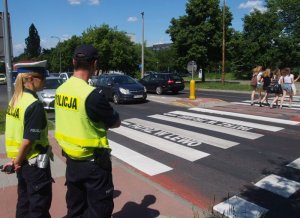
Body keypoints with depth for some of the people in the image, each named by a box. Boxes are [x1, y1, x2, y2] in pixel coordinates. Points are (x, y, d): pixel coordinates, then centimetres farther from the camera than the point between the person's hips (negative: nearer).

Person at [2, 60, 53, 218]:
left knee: (24, 199, 23)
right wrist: (17, 162, -7)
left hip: (22, 160, 8)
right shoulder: (35, 105, -22)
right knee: (39, 204, 9)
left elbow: (15, 133, 7)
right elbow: (28, 140, -22)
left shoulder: (15, 100, 4)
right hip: (34, 162, -8)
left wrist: (16, 160, 11)